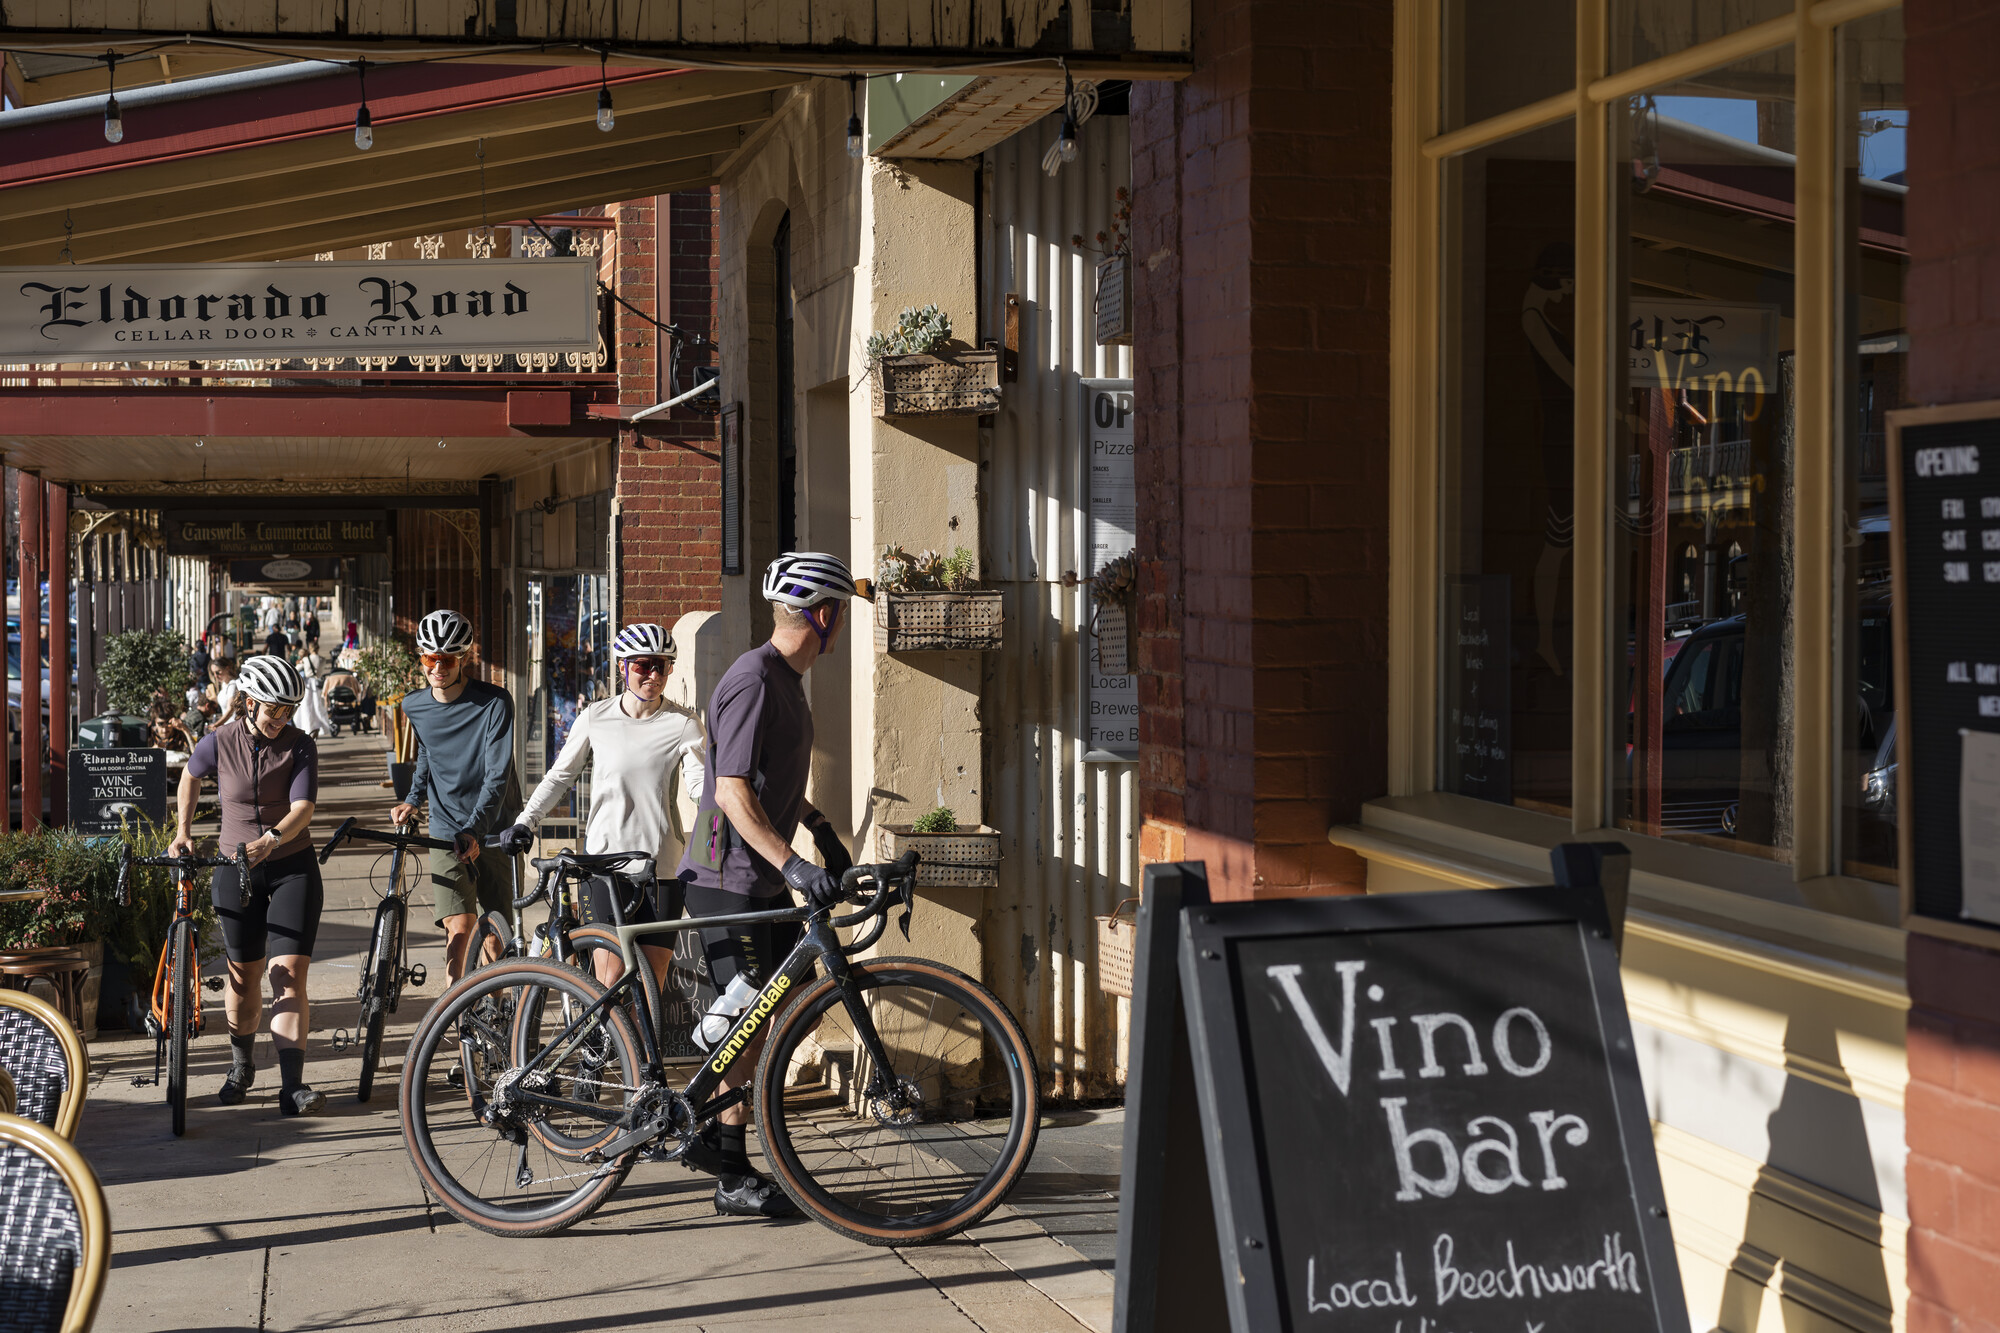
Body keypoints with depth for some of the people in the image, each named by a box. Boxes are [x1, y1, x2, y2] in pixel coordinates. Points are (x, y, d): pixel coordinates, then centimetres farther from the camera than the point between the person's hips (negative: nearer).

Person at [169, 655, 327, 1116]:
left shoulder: (300, 746, -9)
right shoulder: (219, 743, -6)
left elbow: (302, 809, -20)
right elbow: (190, 775, 16)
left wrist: (270, 840, -37)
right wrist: (183, 830, 12)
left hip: (293, 867, -1)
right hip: (235, 870, 1)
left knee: (289, 973, -12)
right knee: (244, 975, 8)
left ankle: (292, 1085, -16)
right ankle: (241, 1065, 33)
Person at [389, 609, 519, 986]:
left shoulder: (494, 703, -11)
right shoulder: (414, 707, 3)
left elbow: (497, 775, -16)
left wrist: (474, 830, -27)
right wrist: (413, 800, 6)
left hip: (494, 830, -2)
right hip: (446, 831, 2)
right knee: (459, 929, -15)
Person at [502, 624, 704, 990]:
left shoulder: (681, 723, 1)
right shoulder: (596, 718, 3)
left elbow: (699, 784, -8)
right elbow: (560, 775, 12)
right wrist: (525, 822, 2)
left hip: (660, 866, 0)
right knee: (610, 985, -10)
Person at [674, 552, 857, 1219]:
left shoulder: (786, 678, 12)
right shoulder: (754, 680, -19)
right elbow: (733, 792, -26)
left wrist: (823, 831, 30)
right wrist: (792, 863, -33)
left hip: (763, 882, 10)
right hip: (726, 881, -10)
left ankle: (712, 1134, 21)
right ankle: (734, 1181, 5)